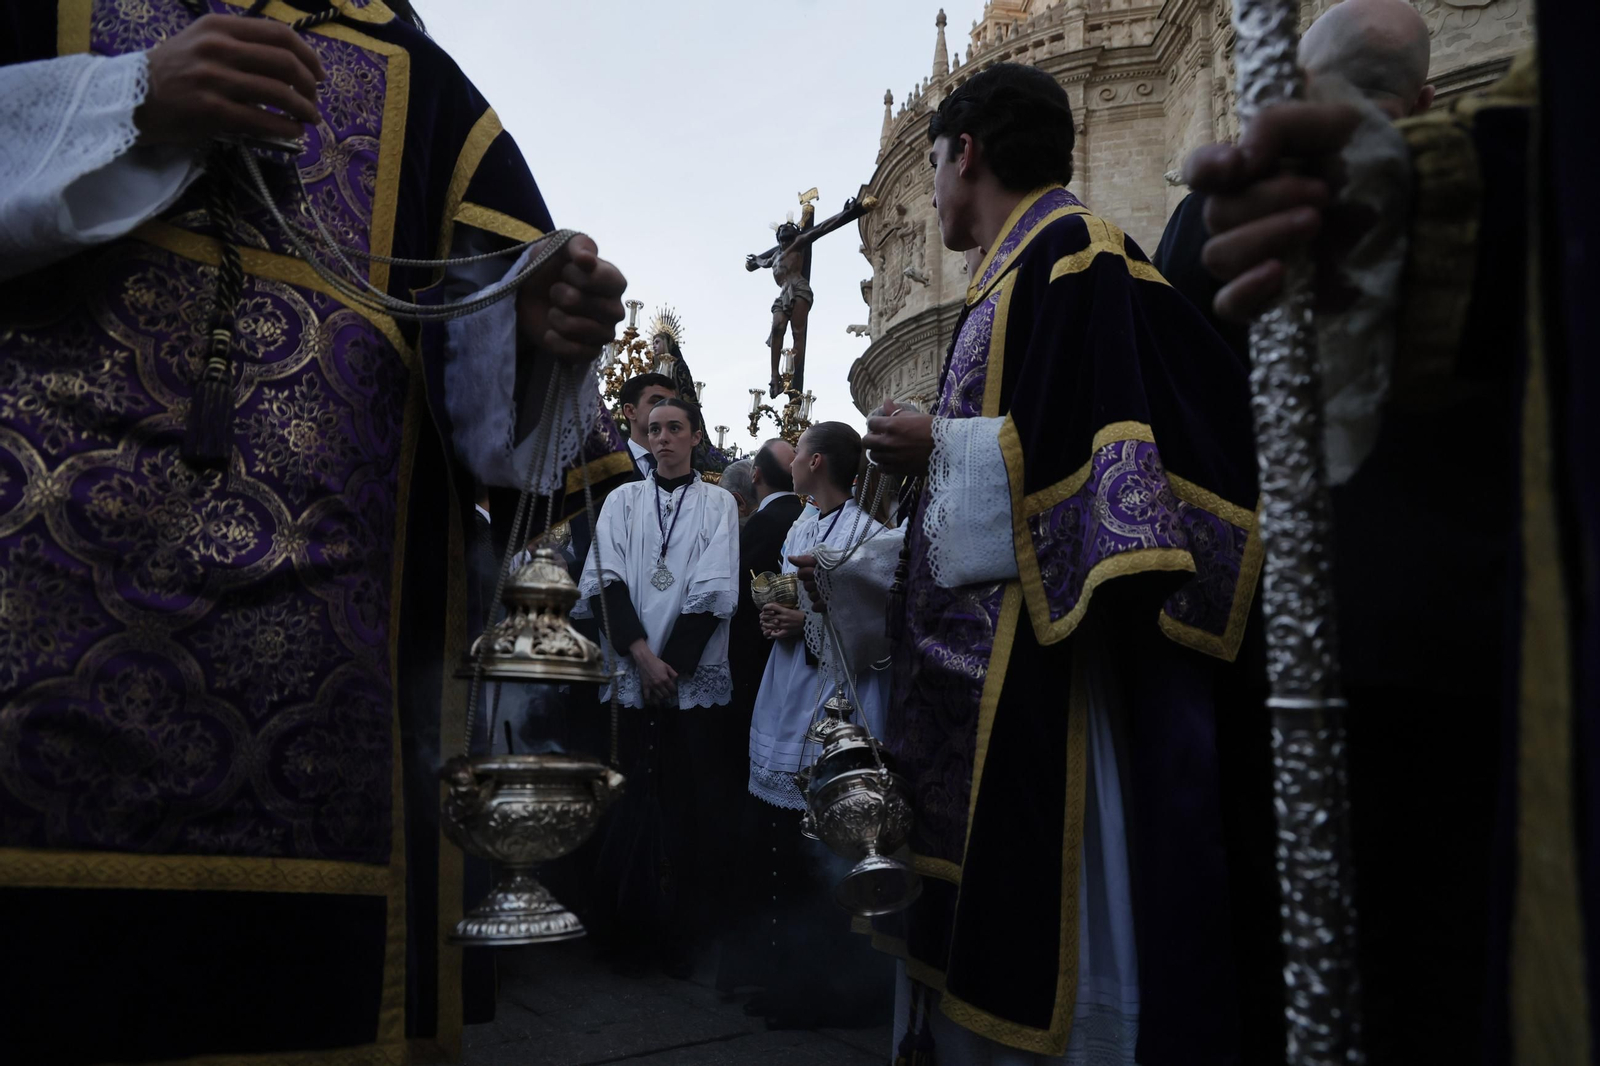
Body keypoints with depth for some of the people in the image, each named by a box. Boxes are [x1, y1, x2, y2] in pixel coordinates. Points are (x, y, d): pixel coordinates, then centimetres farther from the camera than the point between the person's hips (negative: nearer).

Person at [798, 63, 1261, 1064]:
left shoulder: (1075, 252, -6)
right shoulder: (1008, 279, 20)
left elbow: (1109, 452, -19)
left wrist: (943, 444, -10)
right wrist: (853, 568, 23)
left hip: (1037, 665, -9)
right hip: (972, 661, 9)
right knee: (969, 922, 14)